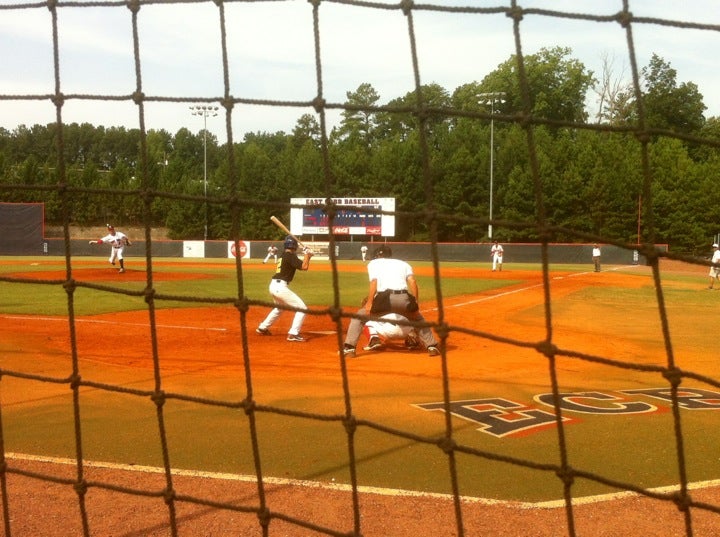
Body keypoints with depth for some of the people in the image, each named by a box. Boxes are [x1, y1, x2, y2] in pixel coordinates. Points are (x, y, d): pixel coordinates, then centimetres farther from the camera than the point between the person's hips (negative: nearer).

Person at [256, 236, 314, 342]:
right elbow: (304, 267, -19)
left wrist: (307, 256, 11)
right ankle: (293, 334, -12)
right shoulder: (291, 256, -11)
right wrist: (307, 255, -5)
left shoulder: (283, 255, 14)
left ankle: (262, 328, 43)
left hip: (273, 285, 9)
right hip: (281, 286, -9)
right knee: (302, 308, -5)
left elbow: (299, 264, 23)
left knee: (280, 307, 35)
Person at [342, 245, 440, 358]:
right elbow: (412, 281, 11)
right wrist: (415, 303, 8)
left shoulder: (373, 263, 21)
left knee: (359, 316, 18)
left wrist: (369, 303, 0)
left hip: (385, 298, -3)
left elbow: (374, 282, 2)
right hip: (404, 298, 3)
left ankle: (349, 348, 6)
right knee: (418, 319, 33)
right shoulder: (403, 264, 29)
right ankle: (432, 347, 21)